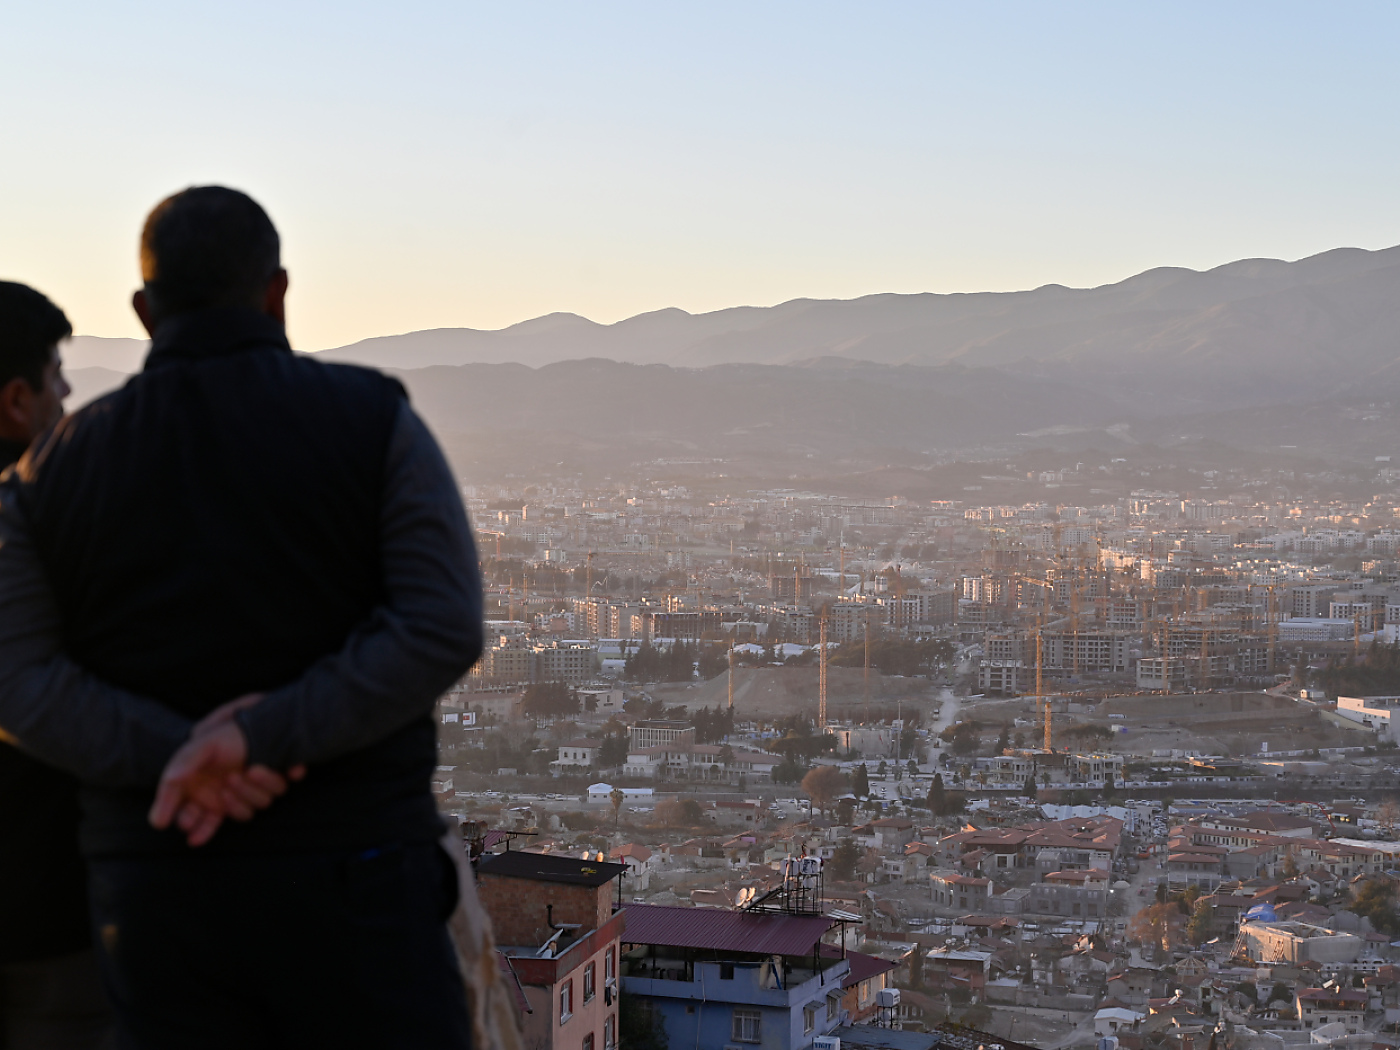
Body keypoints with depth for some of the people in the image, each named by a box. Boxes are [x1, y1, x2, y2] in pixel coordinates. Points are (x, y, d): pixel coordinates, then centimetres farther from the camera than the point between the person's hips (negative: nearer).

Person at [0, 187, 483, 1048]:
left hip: (160, 892, 3)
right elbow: (443, 629, -15)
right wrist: (264, 737, -17)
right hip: (350, 879, -2)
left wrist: (174, 756, -16)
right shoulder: (373, 421, -3)